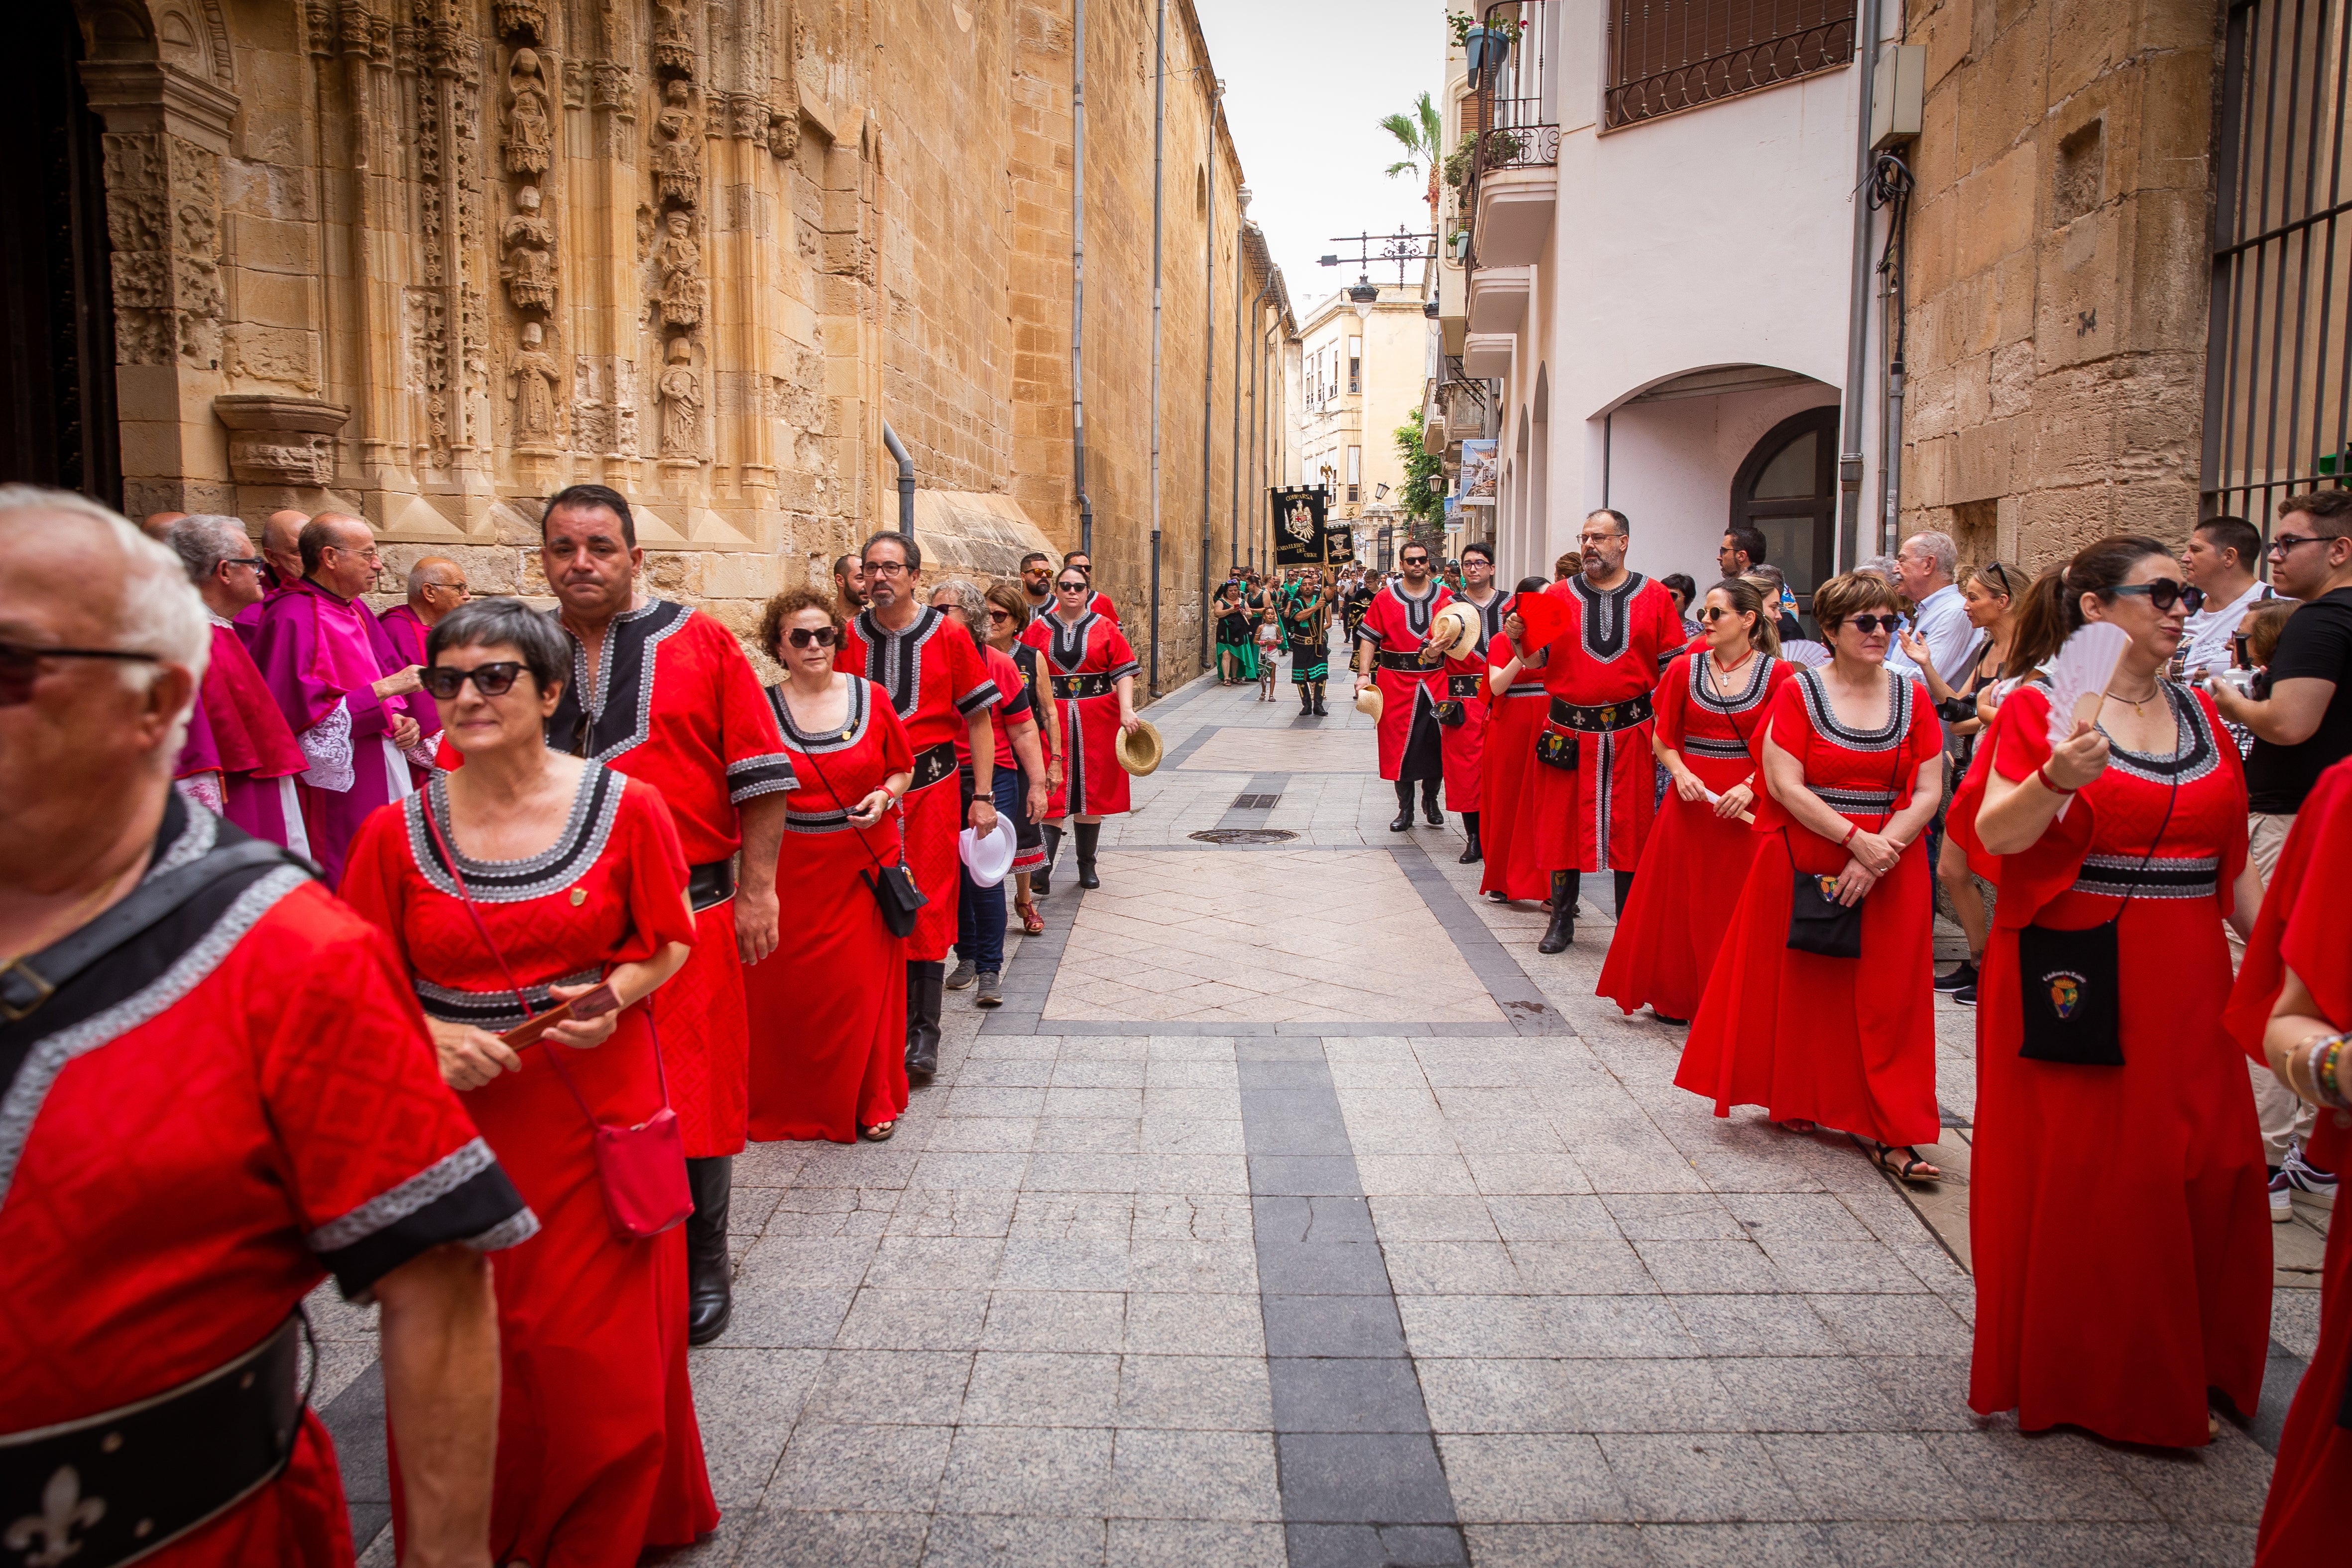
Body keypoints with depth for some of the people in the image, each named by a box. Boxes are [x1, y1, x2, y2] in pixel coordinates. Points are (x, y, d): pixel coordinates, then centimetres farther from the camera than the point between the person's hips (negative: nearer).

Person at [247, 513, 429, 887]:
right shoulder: (292, 618, -14)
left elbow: (392, 673, 21)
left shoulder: (357, 611, 13)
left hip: (384, 776, 8)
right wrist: (385, 689, -18)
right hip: (336, 786, -8)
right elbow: (305, 712, -21)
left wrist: (406, 721, 1)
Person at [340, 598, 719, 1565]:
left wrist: (618, 993, -14)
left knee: (605, 1358, 6)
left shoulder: (624, 806, -4)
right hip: (458, 1120, 1)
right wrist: (431, 1036, -14)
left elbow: (670, 943, 5)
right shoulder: (397, 832, -1)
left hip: (598, 1113, -1)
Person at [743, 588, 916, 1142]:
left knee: (867, 984, 5)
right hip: (791, 870, -1)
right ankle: (792, 1103, 24)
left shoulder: (871, 697, 2)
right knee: (790, 990, 4)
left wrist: (885, 797, -7)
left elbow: (903, 768, 12)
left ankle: (872, 1100, 24)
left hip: (865, 865, 1)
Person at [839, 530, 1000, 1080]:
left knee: (926, 908, 1)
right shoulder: (848, 638, 3)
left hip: (931, 787, -2)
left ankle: (924, 1032, 10)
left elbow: (978, 719, 2)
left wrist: (982, 797, -2)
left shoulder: (947, 635, -2)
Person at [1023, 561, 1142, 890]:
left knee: (1091, 792, 7)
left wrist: (1126, 710, -13)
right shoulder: (1037, 630, 6)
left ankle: (1087, 866, 18)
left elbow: (1124, 673, 1)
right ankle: (1043, 865, -11)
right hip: (1051, 721, 0)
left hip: (1096, 723, 1)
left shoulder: (1105, 628, 5)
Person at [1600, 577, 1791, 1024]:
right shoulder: (1684, 669, 5)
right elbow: (1663, 739, 10)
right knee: (1682, 901, 6)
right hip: (1691, 801, 2)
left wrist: (1751, 786, -15)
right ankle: (1676, 997, 19)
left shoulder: (1778, 674, -2)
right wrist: (1681, 773, -8)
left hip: (1748, 807, -2)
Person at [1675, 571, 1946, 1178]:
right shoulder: (1799, 691, -3)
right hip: (1805, 868, -2)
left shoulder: (1913, 697, 5)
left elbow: (1928, 793, -1)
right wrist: (1855, 839, -18)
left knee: (1886, 999, 2)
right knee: (1803, 988, 8)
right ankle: (1798, 1100, 28)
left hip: (1890, 869, 2)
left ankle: (1887, 1131, 9)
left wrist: (1880, 855, -14)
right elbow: (1785, 785, -11)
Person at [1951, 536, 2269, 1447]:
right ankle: (2069, 1378, 19)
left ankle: (2186, 1365, 28)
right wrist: (2053, 782, -33)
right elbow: (1993, 838, -16)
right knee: (2072, 1178, 2)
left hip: (2184, 982, 6)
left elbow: (2232, 860, 17)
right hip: (2075, 983, -6)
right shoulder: (2040, 708, -6)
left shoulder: (2200, 714, 12)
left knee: (2206, 1175, 8)